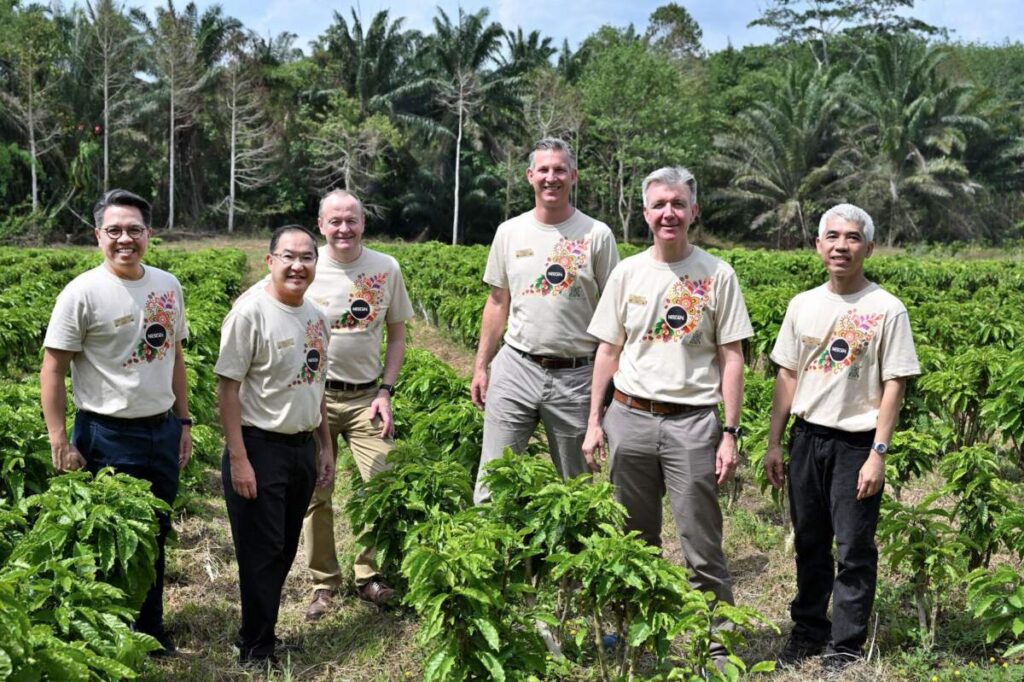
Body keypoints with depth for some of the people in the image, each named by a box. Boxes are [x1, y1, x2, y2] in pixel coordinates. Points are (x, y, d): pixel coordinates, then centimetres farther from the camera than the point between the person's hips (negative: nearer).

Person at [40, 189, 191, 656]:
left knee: (154, 534, 15)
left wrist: (183, 422, 13)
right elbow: (52, 369, -9)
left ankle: (150, 631, 29)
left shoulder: (168, 286, 6)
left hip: (162, 429, 5)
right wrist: (59, 443, -13)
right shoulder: (83, 293, -11)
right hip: (108, 436, -5)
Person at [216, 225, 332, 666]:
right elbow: (227, 389, -15)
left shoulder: (316, 316, 8)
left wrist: (326, 444, 16)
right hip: (260, 448, -7)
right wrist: (238, 460, -18)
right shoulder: (251, 313, -15)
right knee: (261, 553, 1)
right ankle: (256, 650, 16)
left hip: (303, 447, 7)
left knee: (285, 550, 15)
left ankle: (262, 630, 30)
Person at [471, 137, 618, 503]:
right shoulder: (509, 232, 7)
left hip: (576, 375, -1)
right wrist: (480, 367, 10)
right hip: (515, 367, 2)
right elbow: (498, 303, 13)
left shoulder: (597, 235, -1)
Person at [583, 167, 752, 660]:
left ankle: (719, 647, 10)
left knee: (702, 549, -1)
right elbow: (608, 351, 11)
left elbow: (731, 358, 1)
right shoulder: (627, 273, 6)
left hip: (693, 421, -3)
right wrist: (594, 422, 6)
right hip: (630, 416, 3)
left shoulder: (717, 274, 0)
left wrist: (730, 433, -5)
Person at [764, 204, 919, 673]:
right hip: (806, 438, 4)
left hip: (856, 443, -4)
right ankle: (808, 632, 29)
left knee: (855, 550, 2)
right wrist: (774, 444, 9)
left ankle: (847, 647, 15)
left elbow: (893, 387, -7)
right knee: (809, 544, 15)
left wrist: (878, 454, -13)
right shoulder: (803, 305, 5)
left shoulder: (887, 310, -7)